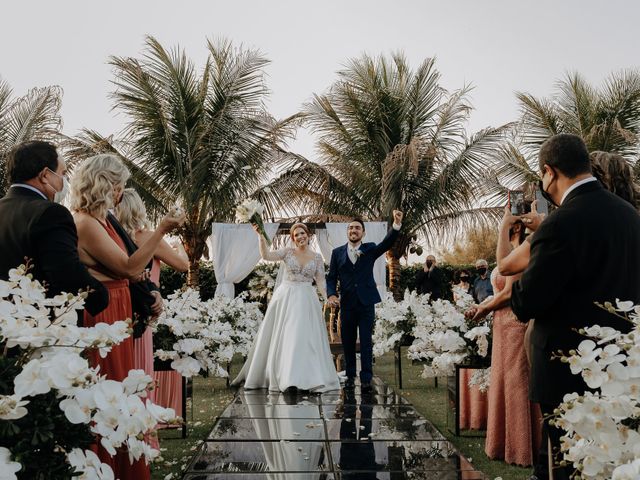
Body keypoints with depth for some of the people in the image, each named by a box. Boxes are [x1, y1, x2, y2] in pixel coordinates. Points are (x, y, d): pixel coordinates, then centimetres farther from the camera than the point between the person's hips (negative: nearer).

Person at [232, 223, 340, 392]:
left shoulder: (317, 257, 6)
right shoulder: (288, 252, 3)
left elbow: (320, 281, 5)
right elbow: (266, 255, -10)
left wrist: (327, 298, -9)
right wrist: (261, 236, -20)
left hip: (306, 301, 0)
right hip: (285, 298, 0)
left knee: (305, 338, -7)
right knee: (278, 338, 6)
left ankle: (311, 379, -5)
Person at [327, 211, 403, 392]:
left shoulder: (370, 249, 5)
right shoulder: (337, 252, 7)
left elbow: (387, 243, -13)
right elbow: (331, 277, 7)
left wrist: (397, 224, -29)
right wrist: (331, 294, -12)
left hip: (366, 303, -1)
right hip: (347, 304, 1)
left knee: (366, 341, -3)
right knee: (348, 342, 8)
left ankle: (366, 379, 0)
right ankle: (350, 376, 21)